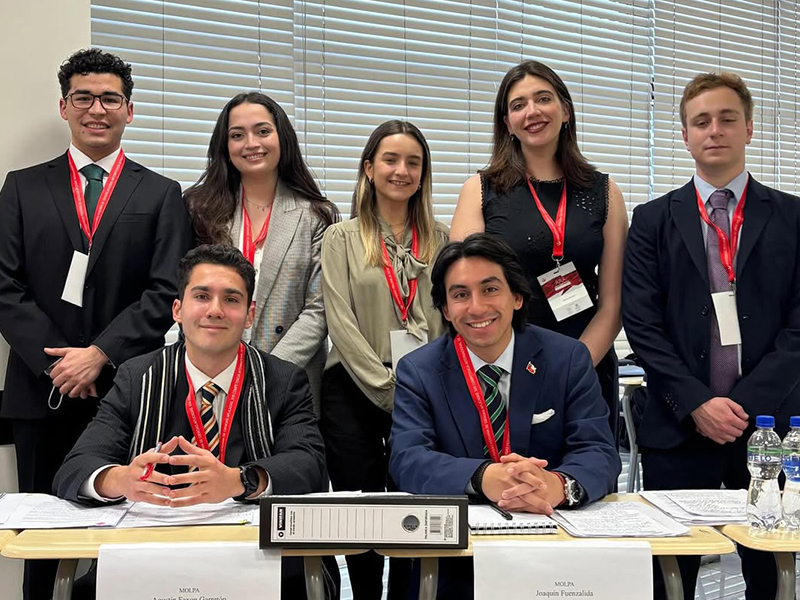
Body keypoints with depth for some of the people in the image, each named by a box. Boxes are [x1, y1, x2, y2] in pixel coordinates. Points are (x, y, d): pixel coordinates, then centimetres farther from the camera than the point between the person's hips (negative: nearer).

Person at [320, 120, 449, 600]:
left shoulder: (440, 239, 9)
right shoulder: (342, 239, 3)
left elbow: (449, 318, 5)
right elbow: (342, 323, -6)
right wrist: (390, 389, -13)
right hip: (355, 392, -1)